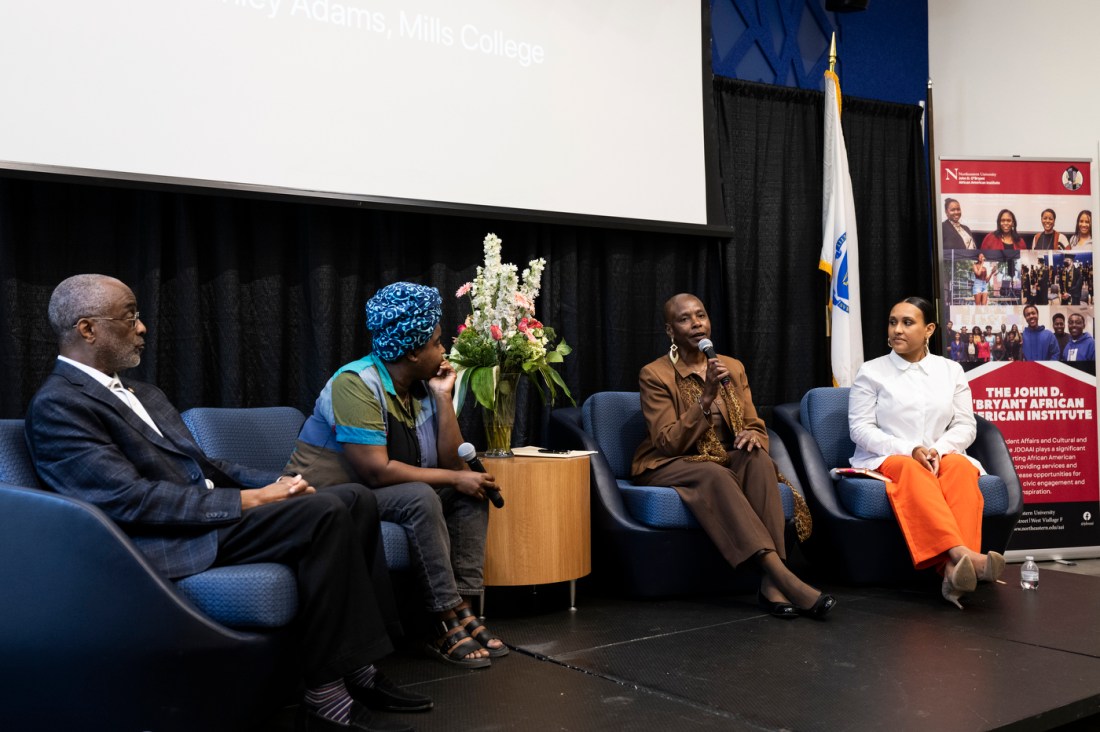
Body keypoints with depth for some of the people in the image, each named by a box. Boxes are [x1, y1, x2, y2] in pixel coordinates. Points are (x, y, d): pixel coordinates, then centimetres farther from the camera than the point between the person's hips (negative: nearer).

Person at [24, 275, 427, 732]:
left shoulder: (142, 394, 21)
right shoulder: (57, 406, -9)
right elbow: (130, 499, -20)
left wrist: (277, 484, 2)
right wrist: (245, 501, -19)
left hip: (212, 506, 10)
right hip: (172, 545, -9)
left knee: (356, 499, -1)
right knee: (326, 512, -25)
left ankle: (359, 666, 0)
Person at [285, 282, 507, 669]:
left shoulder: (422, 389, 2)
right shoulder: (357, 383, -21)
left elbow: (452, 463, -3)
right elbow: (377, 471, -28)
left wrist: (444, 396, -10)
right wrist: (454, 478, -22)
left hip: (379, 495, 8)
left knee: (471, 494, -4)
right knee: (420, 498, -30)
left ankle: (462, 610, -13)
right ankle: (448, 622, -22)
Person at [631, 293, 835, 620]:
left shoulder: (733, 368, 9)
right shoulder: (654, 375, -7)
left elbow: (756, 426, 10)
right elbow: (668, 444, -15)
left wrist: (753, 435, -17)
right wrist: (706, 398, -25)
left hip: (725, 462, 4)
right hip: (669, 468, -4)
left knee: (758, 460, -30)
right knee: (714, 474, -37)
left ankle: (771, 584, -39)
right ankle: (784, 578, -46)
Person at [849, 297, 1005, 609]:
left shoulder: (951, 370, 16)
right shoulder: (871, 371, 7)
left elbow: (966, 426, 10)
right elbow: (860, 428, -1)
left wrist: (939, 449, -13)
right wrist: (908, 450, -16)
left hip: (940, 457, 3)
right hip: (886, 459, -2)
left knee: (960, 467, -33)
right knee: (913, 471, -38)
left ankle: (954, 569, -50)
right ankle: (960, 553, -58)